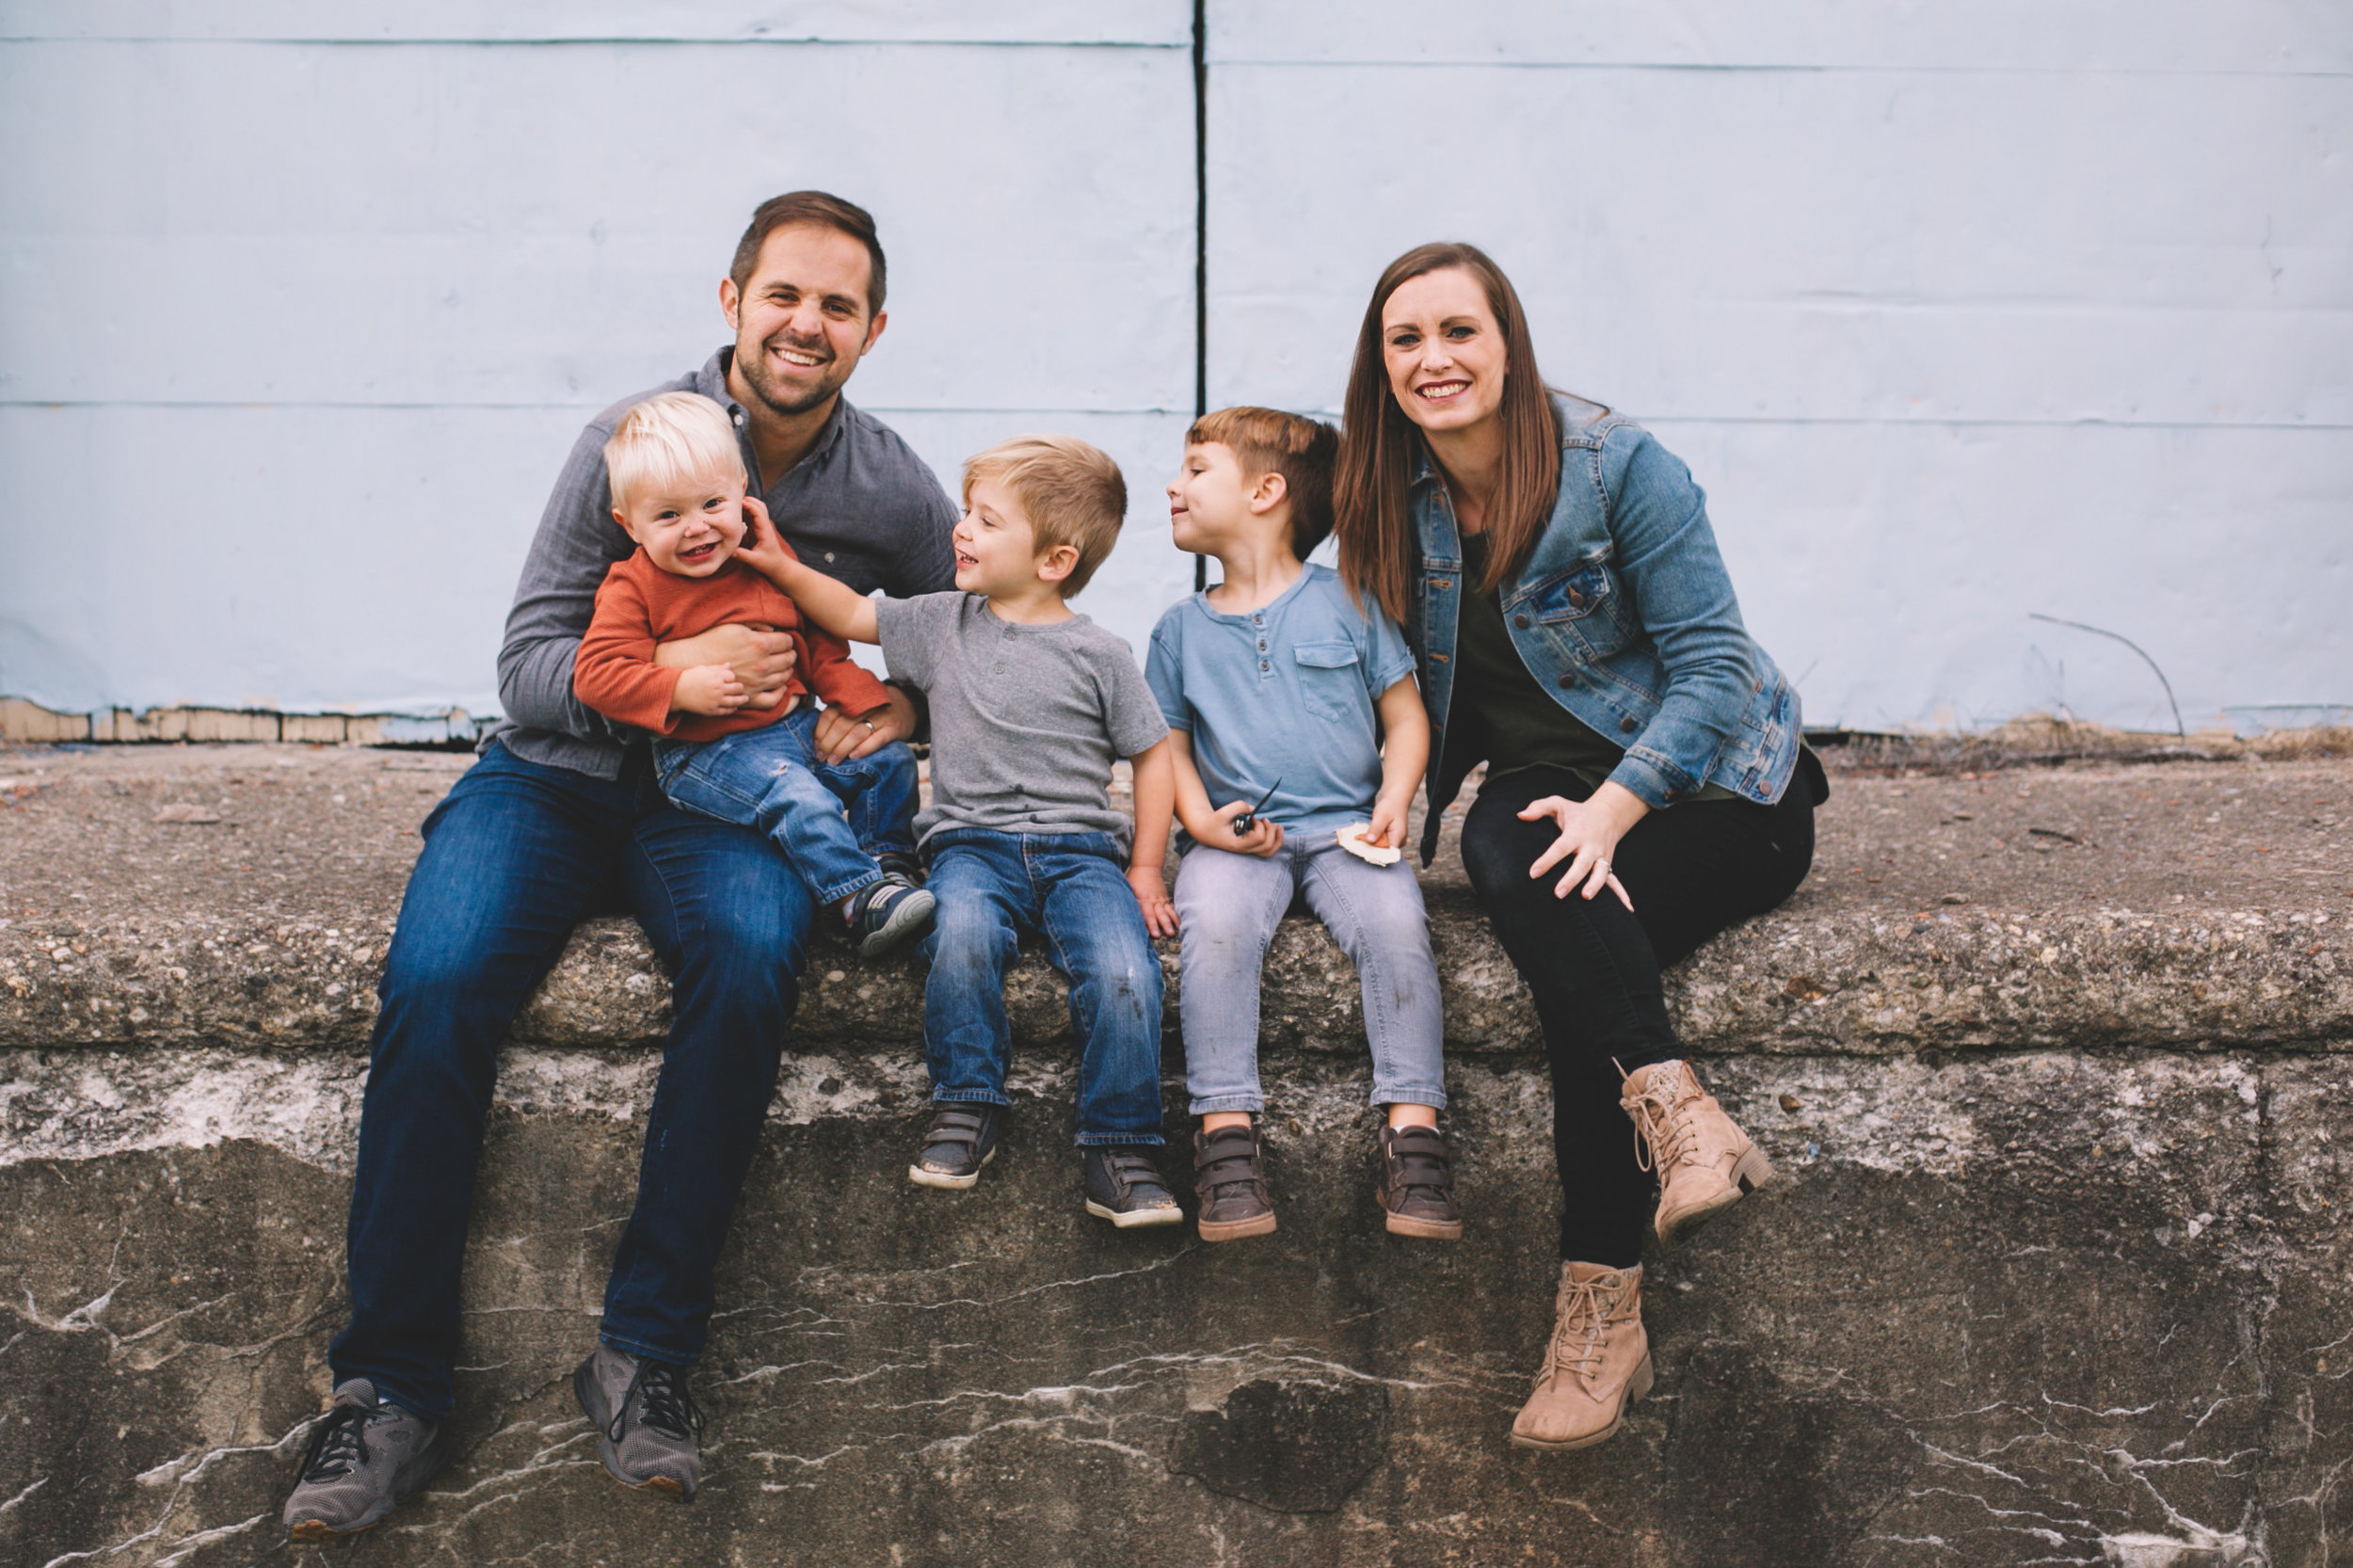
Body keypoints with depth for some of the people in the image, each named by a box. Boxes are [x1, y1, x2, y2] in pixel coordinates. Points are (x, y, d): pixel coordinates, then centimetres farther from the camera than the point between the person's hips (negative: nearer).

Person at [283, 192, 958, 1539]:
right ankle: (393, 1387, -18)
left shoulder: (895, 492, 2)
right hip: (562, 776, 0)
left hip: (730, 802, 1)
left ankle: (648, 1352, -24)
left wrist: (902, 707, -10)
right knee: (435, 983, -28)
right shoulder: (630, 440, -3)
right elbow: (529, 662, -3)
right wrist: (669, 672, -22)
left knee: (754, 957, -35)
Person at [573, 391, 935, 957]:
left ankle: (887, 866, 12)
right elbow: (597, 671, -16)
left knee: (890, 760, 2)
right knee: (797, 798, -30)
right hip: (706, 751, -7)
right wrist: (682, 690, -26)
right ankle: (861, 901, -26)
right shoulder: (634, 588, -9)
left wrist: (862, 701, 5)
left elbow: (820, 639, 16)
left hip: (797, 723, 7)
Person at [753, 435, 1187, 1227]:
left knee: (1124, 971, -28)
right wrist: (777, 565, 10)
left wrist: (1145, 871, 4)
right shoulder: (941, 623, 12)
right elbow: (851, 614, 23)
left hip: (1081, 846, -1)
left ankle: (1117, 1149, -14)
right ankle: (967, 1104, -14)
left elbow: (1152, 755, 10)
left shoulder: (1098, 654, 4)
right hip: (972, 841, 2)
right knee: (963, 934, -34)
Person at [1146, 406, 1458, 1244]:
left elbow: (1405, 715, 9)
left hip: (1345, 827, -1)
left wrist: (1393, 802, -8)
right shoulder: (1181, 628, 15)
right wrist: (1200, 819, -5)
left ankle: (1413, 1130, -30)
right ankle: (1226, 1132, -32)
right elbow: (1169, 744, 15)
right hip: (1235, 835, 1)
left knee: (1396, 922, -31)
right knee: (1213, 926, -32)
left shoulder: (1346, 603, 8)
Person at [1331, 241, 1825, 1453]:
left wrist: (1613, 806, -27)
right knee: (1502, 853, -33)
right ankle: (1677, 1110, -42)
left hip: (1710, 786, -4)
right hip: (1541, 786, 4)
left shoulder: (1618, 466, -11)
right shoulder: (1401, 501, 5)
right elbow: (1422, 690, 14)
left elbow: (1710, 667, -14)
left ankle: (1601, 1307, -33)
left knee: (1573, 929, -33)